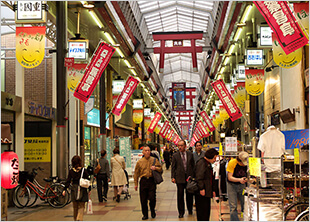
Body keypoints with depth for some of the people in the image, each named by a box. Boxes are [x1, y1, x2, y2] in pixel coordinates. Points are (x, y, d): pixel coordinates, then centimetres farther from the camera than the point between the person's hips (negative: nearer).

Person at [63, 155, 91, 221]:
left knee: (75, 207, 14)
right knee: (81, 206, 1)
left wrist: (65, 189, 4)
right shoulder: (84, 170, -5)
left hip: (74, 189, 2)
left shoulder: (71, 171, -1)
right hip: (82, 190, -2)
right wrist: (89, 189, 5)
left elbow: (68, 181, -1)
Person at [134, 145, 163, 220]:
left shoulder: (154, 160, 7)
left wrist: (155, 168, -8)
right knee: (143, 200, 3)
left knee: (152, 198, -7)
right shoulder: (139, 162, 7)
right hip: (143, 181, 1)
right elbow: (136, 174, 9)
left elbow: (161, 169, 13)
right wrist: (136, 184, 6)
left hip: (152, 181, -1)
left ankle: (152, 211, 21)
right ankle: (145, 215, 16)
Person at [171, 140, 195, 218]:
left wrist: (193, 175, 4)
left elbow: (193, 165, 10)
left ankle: (190, 210, 28)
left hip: (189, 177, 2)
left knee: (190, 195, 9)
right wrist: (173, 177, -4)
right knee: (180, 195, 0)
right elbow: (173, 167, 2)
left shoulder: (190, 154, 6)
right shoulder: (175, 155, 1)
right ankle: (181, 212, 9)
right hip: (180, 178, -1)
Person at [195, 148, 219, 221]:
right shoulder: (201, 163, -14)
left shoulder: (208, 164, 18)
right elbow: (199, 177, -21)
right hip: (202, 193, -10)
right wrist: (201, 188, -23)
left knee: (207, 210, 14)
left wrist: (213, 190, 22)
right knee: (202, 210, -4)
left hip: (207, 192, 10)